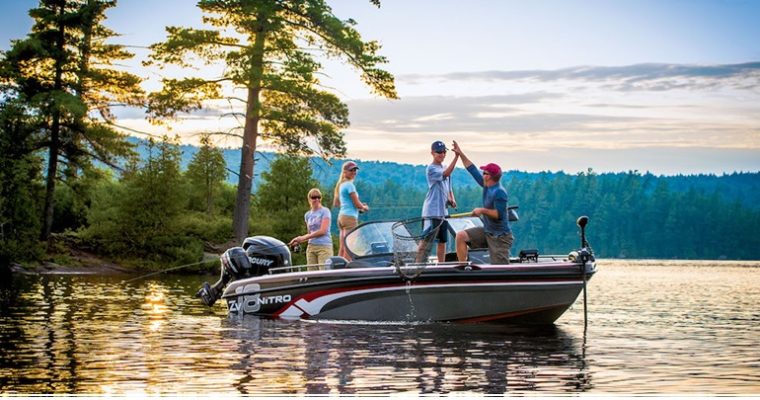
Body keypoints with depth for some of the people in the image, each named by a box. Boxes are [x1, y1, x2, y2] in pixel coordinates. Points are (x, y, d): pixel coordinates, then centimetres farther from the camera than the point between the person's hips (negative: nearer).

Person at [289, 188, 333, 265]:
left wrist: (303, 238, -9)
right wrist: (298, 241, 3)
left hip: (324, 246, -5)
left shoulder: (325, 211, -1)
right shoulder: (308, 215, 16)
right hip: (311, 247, 5)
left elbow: (323, 231, -10)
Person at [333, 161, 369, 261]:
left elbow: (336, 203, 24)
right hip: (350, 217, -9)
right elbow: (357, 204, -13)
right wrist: (365, 208, 9)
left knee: (342, 248, 8)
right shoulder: (349, 185, -10)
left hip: (341, 216, 9)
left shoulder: (341, 185, 17)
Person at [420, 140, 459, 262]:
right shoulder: (431, 168, -10)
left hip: (443, 211, 8)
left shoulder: (444, 168, 16)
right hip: (432, 211, -8)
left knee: (442, 241, 12)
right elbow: (446, 174, -28)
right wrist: (456, 156, -33)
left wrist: (452, 200, 1)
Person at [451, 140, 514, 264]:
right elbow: (473, 170, 11)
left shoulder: (499, 192, -21)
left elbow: (499, 214, -26)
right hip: (487, 231, 9)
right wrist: (461, 154, 11)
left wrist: (483, 210, -22)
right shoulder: (487, 186, 4)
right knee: (461, 236, -1)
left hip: (500, 236, -9)